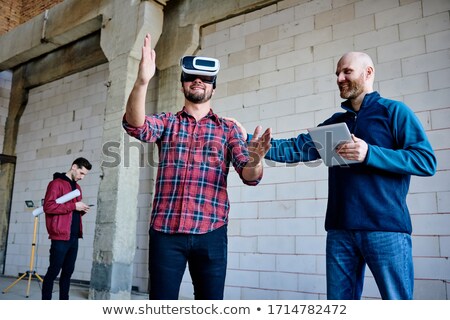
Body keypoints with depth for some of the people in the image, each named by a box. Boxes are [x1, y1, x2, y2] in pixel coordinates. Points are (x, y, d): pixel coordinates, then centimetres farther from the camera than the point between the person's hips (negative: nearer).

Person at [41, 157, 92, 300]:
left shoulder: (77, 187, 20)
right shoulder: (56, 183, -6)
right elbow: (48, 206, -17)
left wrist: (81, 210, 4)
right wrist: (73, 206, -18)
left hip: (74, 237, 8)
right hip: (60, 236, -8)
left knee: (68, 271, 11)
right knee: (54, 271, -2)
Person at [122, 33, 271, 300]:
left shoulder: (228, 129, 10)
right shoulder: (166, 122, 11)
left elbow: (250, 176, -1)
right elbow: (135, 126, -11)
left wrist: (255, 160, -25)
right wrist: (142, 81, -27)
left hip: (210, 233, 0)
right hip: (165, 231, 0)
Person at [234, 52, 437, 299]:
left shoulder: (394, 111, 2)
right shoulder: (335, 122, 18)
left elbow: (426, 161, -7)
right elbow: (296, 149, 11)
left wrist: (369, 154, -18)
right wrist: (249, 140, 1)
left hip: (385, 228, -5)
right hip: (340, 230, 5)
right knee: (338, 301, 11)